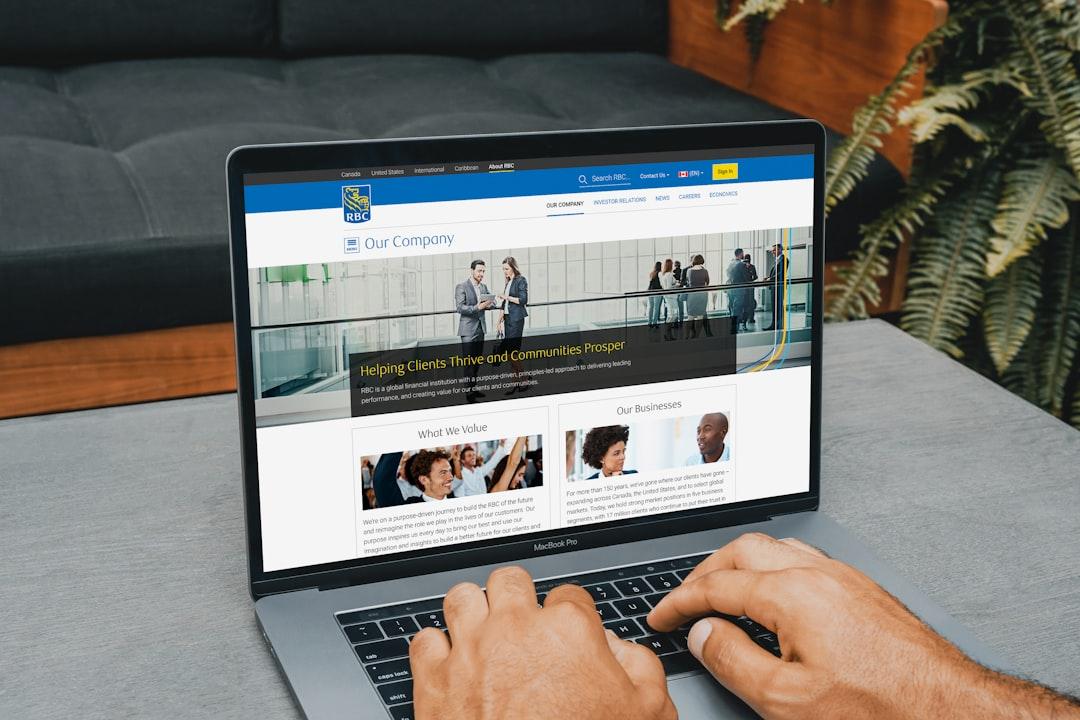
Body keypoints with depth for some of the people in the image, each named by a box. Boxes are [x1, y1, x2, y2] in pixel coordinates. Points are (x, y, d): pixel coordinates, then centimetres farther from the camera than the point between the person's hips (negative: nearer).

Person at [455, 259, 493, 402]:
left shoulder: (484, 287, 12)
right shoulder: (462, 286, -9)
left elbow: (487, 303, 20)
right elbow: (460, 307, -15)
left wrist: (488, 304, -5)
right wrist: (477, 307, -26)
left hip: (480, 328, 7)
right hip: (468, 329, -7)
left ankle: (473, 388, 20)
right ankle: (469, 392, -6)